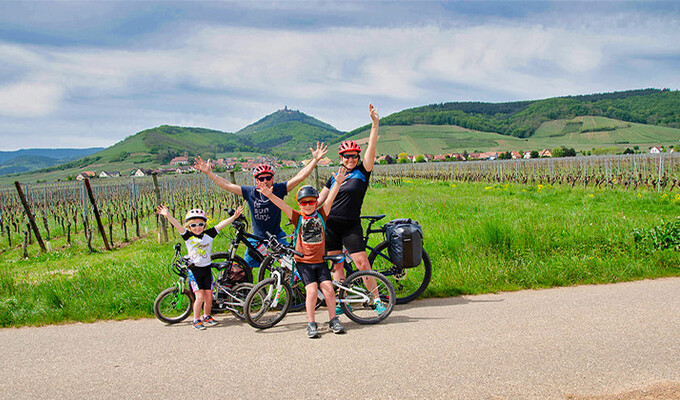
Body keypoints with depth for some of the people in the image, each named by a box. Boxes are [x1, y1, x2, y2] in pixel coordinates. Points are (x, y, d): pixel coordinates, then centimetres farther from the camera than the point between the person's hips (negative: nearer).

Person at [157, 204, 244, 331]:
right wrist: (168, 215, -32)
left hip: (206, 269, 3)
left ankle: (207, 317, 26)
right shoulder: (188, 237, -5)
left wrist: (234, 217, -12)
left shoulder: (209, 235, 2)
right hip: (194, 270, -3)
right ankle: (196, 320, 6)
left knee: (209, 296, 4)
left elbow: (220, 225, -4)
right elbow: (177, 225, -18)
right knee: (200, 296, -9)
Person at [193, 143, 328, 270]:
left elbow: (299, 177, -21)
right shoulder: (250, 193, -10)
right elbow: (227, 185, -7)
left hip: (277, 236, -2)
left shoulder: (278, 190, -15)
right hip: (257, 237, 2)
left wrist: (315, 160, -28)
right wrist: (208, 172, -9)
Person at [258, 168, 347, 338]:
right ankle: (311, 324, 0)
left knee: (328, 289, -6)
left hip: (320, 261, 2)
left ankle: (333, 320, 10)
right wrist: (270, 195, -26)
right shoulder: (297, 217, 0)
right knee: (312, 291, -13)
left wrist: (338, 183, -16)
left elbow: (330, 199, -5)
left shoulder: (321, 215, 4)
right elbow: (282, 205, -12)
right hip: (303, 261, -2)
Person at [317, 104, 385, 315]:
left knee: (363, 263, -9)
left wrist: (375, 123, -20)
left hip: (351, 226, -3)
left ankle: (376, 299, 5)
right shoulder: (334, 177, 12)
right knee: (337, 266, 6)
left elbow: (372, 147, -11)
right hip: (330, 225, 3)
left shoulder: (362, 172, 2)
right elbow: (319, 201, 15)